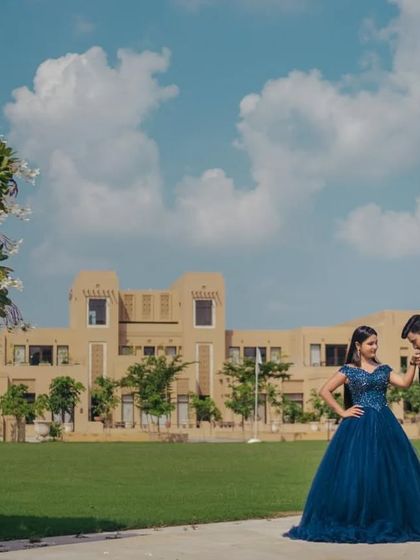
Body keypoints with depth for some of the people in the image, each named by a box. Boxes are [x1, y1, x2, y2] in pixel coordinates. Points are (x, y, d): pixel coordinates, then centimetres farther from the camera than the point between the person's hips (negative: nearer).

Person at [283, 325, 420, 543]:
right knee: (355, 473, -5)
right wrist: (343, 412, -5)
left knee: (388, 473, 3)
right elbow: (324, 391, -2)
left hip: (385, 426, 4)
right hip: (359, 427, -4)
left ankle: (387, 522, 11)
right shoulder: (348, 370, 1)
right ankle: (352, 522, 4)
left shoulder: (383, 369, 12)